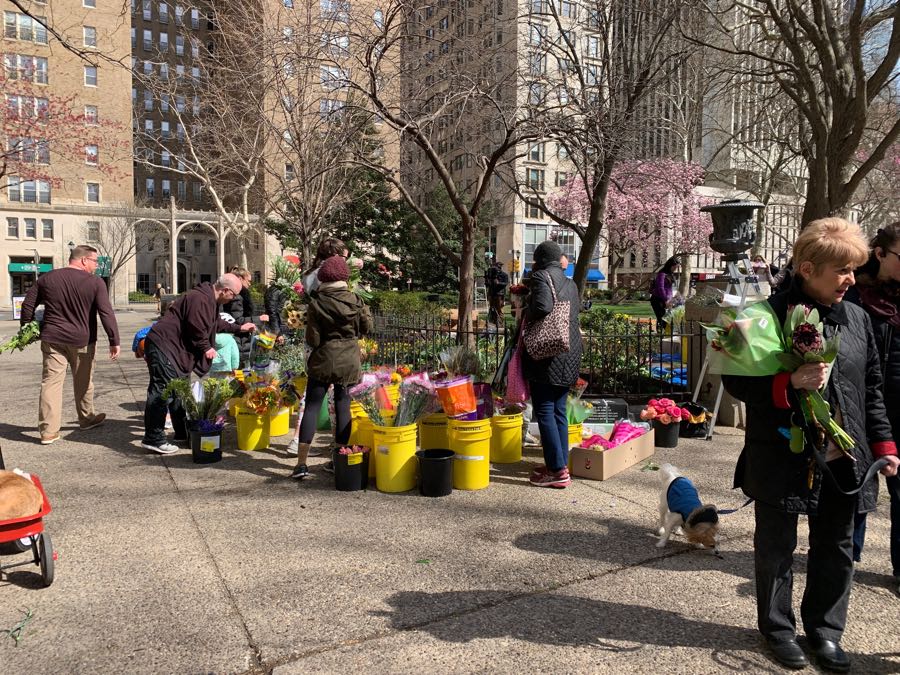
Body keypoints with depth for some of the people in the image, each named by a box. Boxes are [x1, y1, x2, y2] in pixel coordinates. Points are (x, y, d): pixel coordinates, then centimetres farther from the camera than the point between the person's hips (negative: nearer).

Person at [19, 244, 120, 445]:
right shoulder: (95, 283, -8)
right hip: (81, 341, -2)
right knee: (83, 382, 15)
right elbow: (106, 313, -13)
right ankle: (86, 418, 32)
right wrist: (114, 341, -12)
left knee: (51, 382, 2)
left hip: (52, 339, 2)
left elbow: (28, 305, 9)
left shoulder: (47, 279, 5)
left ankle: (48, 431, 0)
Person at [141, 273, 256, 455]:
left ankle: (183, 433, 24)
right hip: (163, 345, -11)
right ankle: (153, 438, -9)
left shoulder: (210, 300, 15)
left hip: (173, 347, 11)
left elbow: (216, 324, 32)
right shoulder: (200, 299, -20)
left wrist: (239, 328, 35)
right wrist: (206, 348, -8)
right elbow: (197, 329, -23)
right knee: (163, 390, -12)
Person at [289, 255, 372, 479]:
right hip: (350, 362, 2)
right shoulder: (355, 300, -4)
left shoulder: (316, 303, -10)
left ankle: (301, 463, 1)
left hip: (322, 361, -2)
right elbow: (366, 327, 8)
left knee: (311, 407, 3)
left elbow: (313, 340, -10)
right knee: (343, 407, 9)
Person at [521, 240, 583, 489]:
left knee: (544, 411, -4)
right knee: (559, 410, 14)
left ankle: (557, 470, -3)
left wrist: (526, 317, -6)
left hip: (548, 355, -8)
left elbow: (542, 306, -23)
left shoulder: (541, 276, -7)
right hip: (570, 355, 8)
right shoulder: (570, 284, 17)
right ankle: (561, 463, 20)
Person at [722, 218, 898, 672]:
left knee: (836, 549, 16)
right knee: (776, 548, 11)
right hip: (783, 460, -5)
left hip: (843, 462, 5)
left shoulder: (857, 318, 6)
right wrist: (789, 384, -26)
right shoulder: (771, 316, -13)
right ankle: (777, 627, 32)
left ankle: (825, 630, 36)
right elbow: (736, 381, -12)